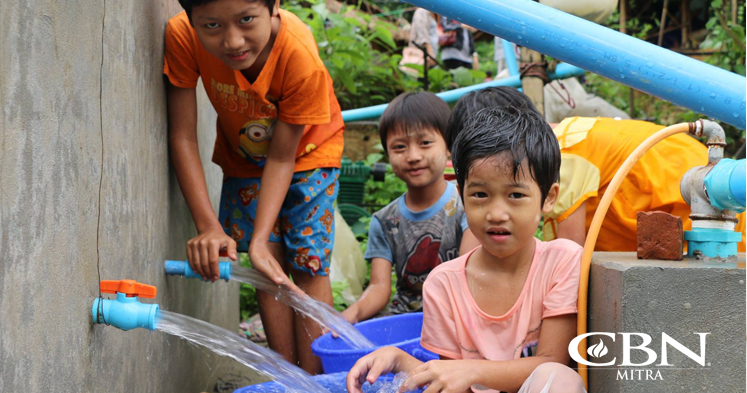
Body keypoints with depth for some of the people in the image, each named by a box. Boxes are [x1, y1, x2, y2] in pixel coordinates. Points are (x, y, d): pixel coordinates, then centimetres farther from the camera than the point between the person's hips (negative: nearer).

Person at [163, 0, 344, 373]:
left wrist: (259, 240, -37)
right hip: (243, 155, 2)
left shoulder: (302, 58, -40)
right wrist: (208, 226, -33)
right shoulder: (182, 36, -34)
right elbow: (183, 136, -27)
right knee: (271, 265, 0)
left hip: (305, 151, -2)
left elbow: (282, 157, -29)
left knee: (308, 266, -6)